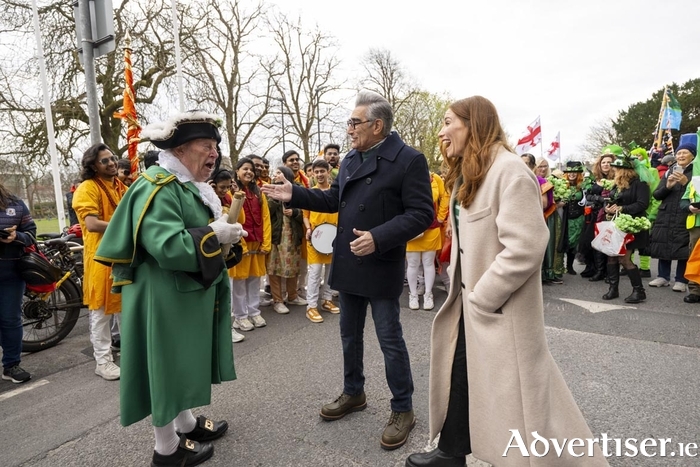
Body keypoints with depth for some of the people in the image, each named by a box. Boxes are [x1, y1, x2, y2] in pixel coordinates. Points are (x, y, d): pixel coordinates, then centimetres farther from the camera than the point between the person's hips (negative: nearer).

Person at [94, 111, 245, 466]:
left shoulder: (189, 186, 12)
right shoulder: (158, 187, -20)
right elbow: (167, 246, -33)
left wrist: (225, 234, 0)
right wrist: (216, 234, -22)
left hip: (191, 293, 10)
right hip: (166, 298, -10)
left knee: (185, 361, 21)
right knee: (168, 365, 5)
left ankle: (187, 424, 39)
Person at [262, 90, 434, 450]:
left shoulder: (409, 160, -13)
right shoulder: (350, 159, 10)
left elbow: (421, 213, -18)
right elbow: (335, 199, 16)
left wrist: (379, 238, -27)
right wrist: (295, 194, 5)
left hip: (382, 267, -7)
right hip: (348, 264, 8)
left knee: (390, 340, 4)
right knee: (350, 335, 19)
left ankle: (403, 410, 23)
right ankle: (353, 393, 39)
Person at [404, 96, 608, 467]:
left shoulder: (509, 171, -19)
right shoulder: (466, 175, 13)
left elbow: (524, 248, -26)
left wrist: (480, 298, -19)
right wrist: (464, 293, 9)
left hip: (499, 309, -9)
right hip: (470, 304, 9)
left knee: (514, 394, 5)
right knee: (460, 378, 19)